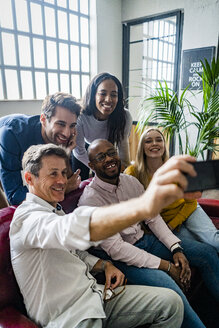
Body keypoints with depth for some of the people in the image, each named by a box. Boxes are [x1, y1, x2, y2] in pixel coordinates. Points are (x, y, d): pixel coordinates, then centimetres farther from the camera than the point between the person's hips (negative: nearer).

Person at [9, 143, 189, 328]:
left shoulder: (56, 211, 13)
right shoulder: (27, 217, -19)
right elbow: (71, 230, -41)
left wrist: (104, 265, 0)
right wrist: (144, 206, -55)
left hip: (95, 293, 8)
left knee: (171, 302, -5)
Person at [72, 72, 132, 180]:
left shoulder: (125, 116, -31)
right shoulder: (80, 116, -36)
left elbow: (123, 143, -11)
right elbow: (79, 150, -21)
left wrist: (125, 166, -2)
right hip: (83, 155, -1)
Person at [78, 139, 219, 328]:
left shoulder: (131, 182, 1)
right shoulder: (90, 199, -19)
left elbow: (153, 217, 6)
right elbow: (115, 248, -22)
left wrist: (176, 249, -8)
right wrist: (166, 265, -20)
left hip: (145, 240, 7)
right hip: (121, 257, -6)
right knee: (166, 284, -33)